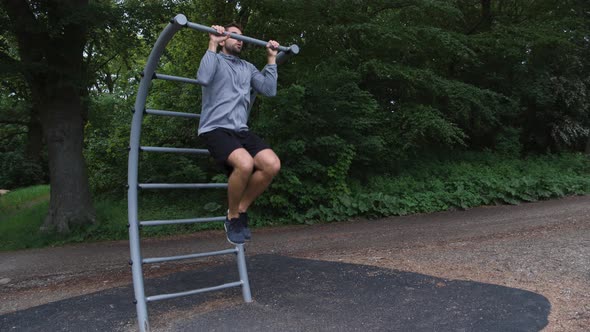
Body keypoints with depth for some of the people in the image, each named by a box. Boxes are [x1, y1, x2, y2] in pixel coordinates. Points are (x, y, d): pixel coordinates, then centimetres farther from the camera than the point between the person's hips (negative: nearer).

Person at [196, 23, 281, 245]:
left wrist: (271, 58, 14)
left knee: (272, 165, -19)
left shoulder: (248, 67, 24)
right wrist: (212, 44, -13)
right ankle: (232, 216, -8)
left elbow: (269, 90, 11)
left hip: (241, 131, 6)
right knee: (245, 164, -34)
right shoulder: (215, 60, 5)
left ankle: (241, 210, 1)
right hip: (216, 129, -6)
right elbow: (203, 78, -18)